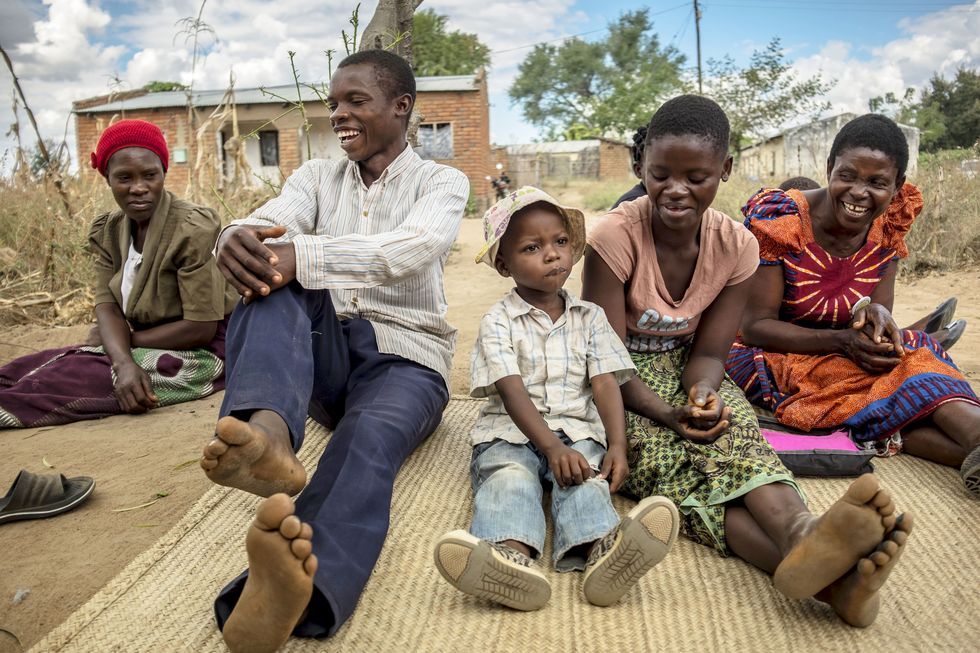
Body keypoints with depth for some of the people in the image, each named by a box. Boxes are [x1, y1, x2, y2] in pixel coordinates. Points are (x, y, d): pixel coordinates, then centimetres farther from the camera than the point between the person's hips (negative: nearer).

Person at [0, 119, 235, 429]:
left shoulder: (190, 230, -19)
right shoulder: (109, 231, 3)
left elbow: (202, 328, -20)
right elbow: (107, 306, -4)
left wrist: (116, 341, -8)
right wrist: (124, 362, -26)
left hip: (198, 353, -7)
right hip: (143, 346, 7)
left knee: (68, 378, -22)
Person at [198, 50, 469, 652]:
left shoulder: (442, 182, 4)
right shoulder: (316, 177, 16)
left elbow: (414, 247, -20)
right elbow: (269, 222, -7)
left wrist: (300, 254, -35)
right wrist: (238, 239, -33)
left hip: (404, 358, -3)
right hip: (320, 353, 3)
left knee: (370, 439, -37)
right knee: (267, 270, -25)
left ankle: (302, 594, -65)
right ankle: (268, 432, -52)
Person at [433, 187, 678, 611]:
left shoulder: (589, 317, 13)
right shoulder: (498, 322, 3)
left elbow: (606, 384, 3)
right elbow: (512, 392, -10)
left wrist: (617, 445, -14)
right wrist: (553, 447, -24)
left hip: (578, 430, 2)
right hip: (511, 432, -1)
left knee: (585, 479, -31)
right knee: (508, 477, -33)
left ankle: (600, 550, -60)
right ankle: (511, 554, -61)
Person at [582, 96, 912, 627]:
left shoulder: (735, 246, -6)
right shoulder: (615, 237, -18)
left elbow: (708, 352, -3)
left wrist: (702, 394, -28)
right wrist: (666, 414, -33)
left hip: (687, 372, 4)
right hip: (622, 384, -3)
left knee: (736, 435, -32)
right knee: (668, 463, -34)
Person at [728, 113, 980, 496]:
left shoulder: (888, 226, -3)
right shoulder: (778, 219, -18)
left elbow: (880, 310, 0)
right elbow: (755, 325, -18)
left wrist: (876, 315, -25)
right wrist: (842, 342, -29)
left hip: (850, 358, 5)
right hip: (773, 360, -5)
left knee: (908, 353, -27)